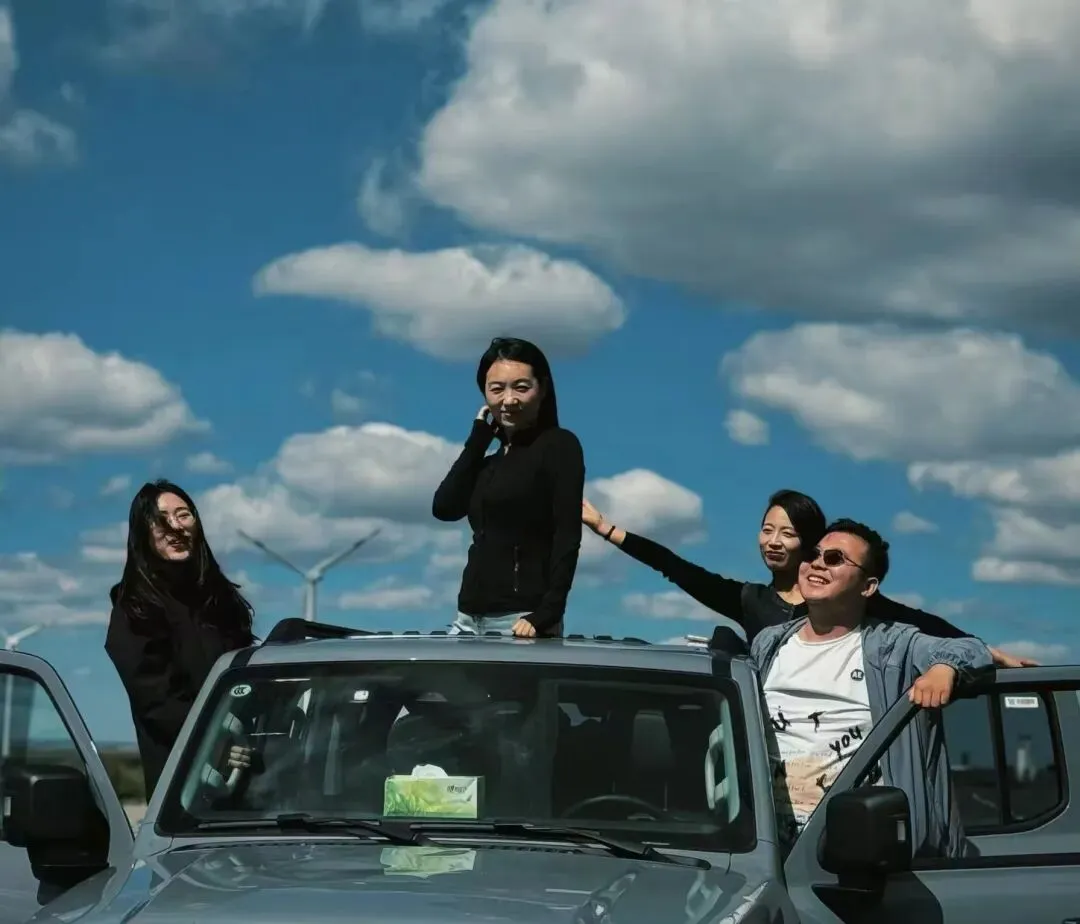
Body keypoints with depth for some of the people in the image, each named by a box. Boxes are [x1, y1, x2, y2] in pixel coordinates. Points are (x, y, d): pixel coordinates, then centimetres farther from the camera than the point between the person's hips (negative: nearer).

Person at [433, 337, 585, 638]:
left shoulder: (559, 445, -2)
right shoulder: (494, 458, 18)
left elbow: (567, 539, -10)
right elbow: (444, 508, 4)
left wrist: (546, 615, -20)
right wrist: (479, 437, 8)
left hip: (519, 620, -7)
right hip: (470, 617, 7)